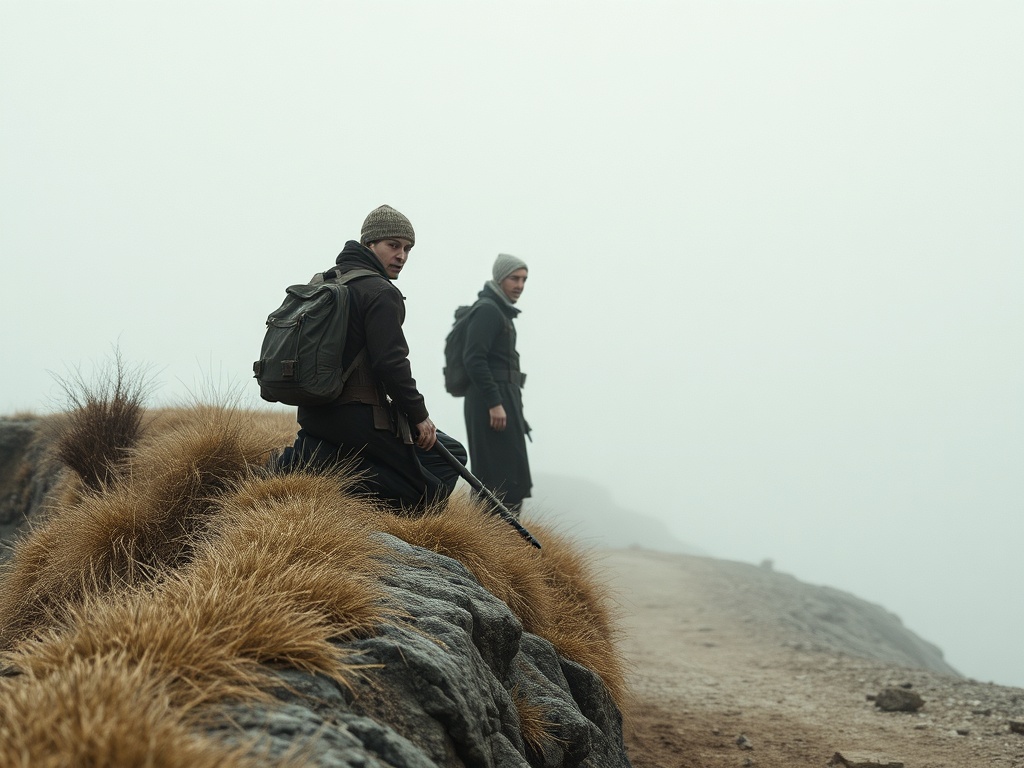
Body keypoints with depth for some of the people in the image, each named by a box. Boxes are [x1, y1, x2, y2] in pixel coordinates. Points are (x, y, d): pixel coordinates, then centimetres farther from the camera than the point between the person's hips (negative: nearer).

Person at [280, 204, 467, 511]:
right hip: (358, 415, -9)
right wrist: (419, 415, -9)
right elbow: (390, 362, -19)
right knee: (450, 455, -1)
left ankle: (309, 458, 0)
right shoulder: (380, 293, -12)